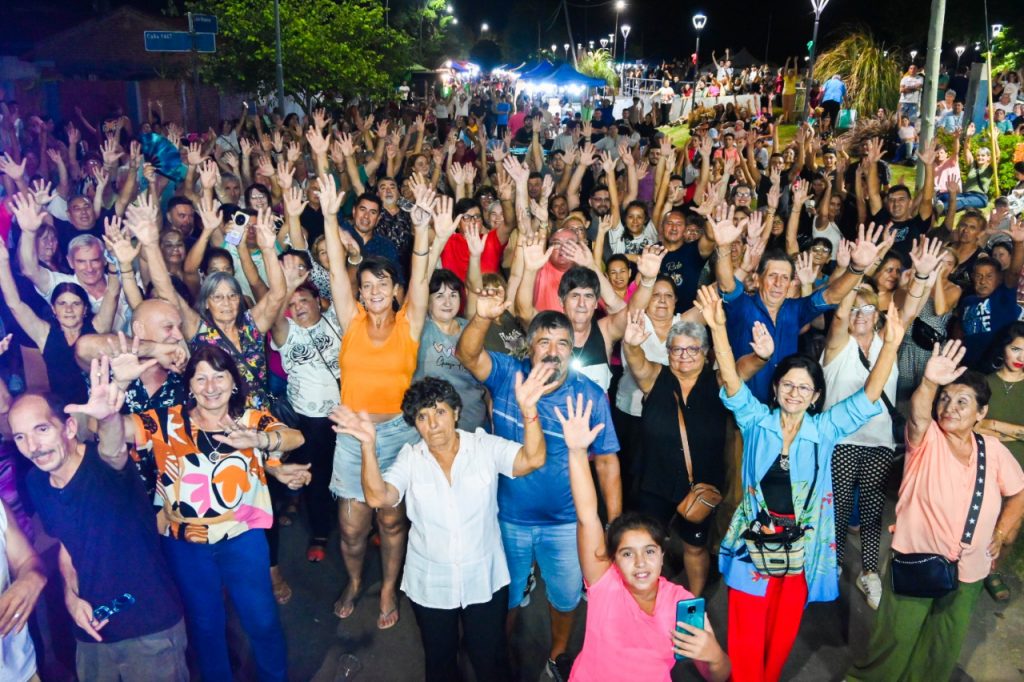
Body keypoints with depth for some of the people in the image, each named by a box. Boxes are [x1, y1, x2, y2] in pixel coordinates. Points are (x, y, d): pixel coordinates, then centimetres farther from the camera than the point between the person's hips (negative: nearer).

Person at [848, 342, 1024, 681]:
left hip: (968, 568, 4)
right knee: (897, 633, 7)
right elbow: (918, 417, -37)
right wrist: (929, 383, -56)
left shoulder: (993, 450, -2)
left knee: (947, 641, 19)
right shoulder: (926, 439, -13)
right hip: (915, 559, -3)